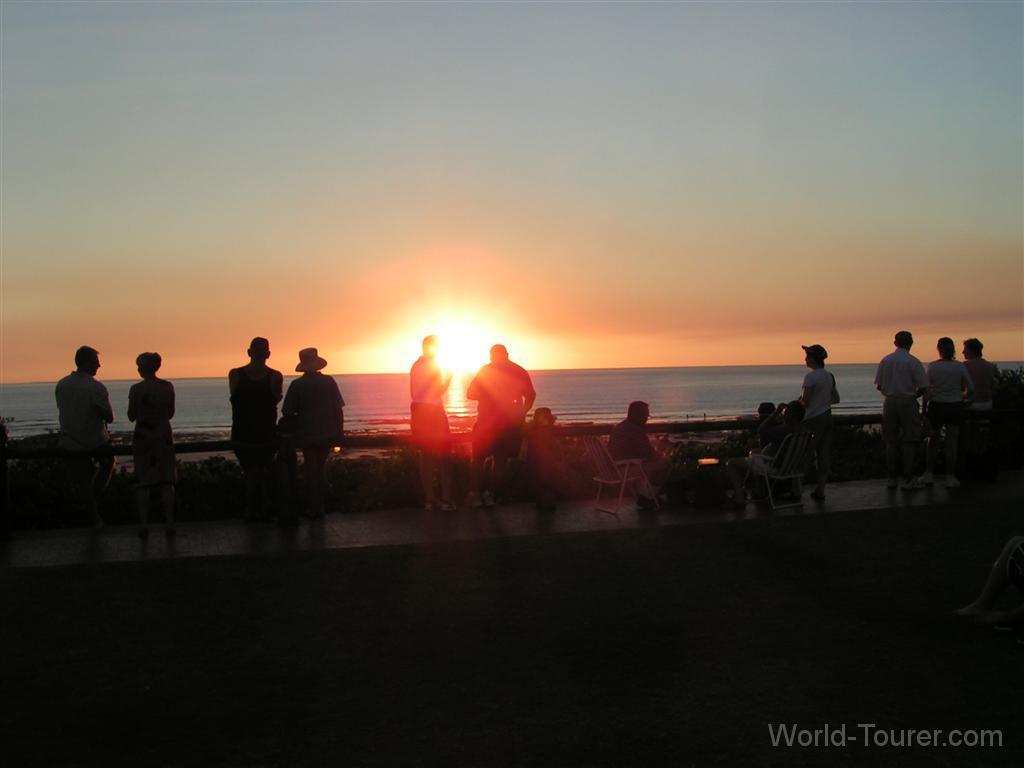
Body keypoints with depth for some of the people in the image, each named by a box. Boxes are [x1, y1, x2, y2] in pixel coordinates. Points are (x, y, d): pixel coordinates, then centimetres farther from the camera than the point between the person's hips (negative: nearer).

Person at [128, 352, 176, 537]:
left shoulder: (136, 389, -11)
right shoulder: (168, 387, -2)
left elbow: (131, 417, -3)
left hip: (143, 437, -2)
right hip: (164, 437, 2)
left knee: (143, 483, 5)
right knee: (166, 481, 8)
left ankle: (144, 524, 2)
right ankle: (169, 523, 5)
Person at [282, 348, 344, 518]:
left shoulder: (297, 385, -8)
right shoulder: (329, 381, -4)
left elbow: (287, 412, -10)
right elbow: (338, 409, -4)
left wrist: (300, 420, 11)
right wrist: (339, 432, 4)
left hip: (307, 434, -2)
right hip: (327, 433, 2)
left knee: (311, 469, 7)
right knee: (321, 466, 20)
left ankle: (315, 508, 9)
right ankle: (320, 506, 23)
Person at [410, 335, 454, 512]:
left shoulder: (415, 365, 12)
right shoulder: (434, 365, -8)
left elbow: (413, 393, 14)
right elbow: (439, 391, -12)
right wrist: (448, 378, 1)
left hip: (417, 411, 7)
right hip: (433, 411, -7)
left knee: (426, 455, 10)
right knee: (444, 455, -1)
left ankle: (429, 499, 10)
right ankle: (446, 500, -7)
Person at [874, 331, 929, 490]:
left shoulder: (885, 360, 3)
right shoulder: (913, 362, -8)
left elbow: (878, 386, 5)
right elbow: (923, 387, -10)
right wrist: (914, 395, 10)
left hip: (890, 402, 4)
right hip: (908, 403, -4)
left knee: (891, 441, 10)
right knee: (909, 441, 2)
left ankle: (891, 478, 12)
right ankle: (908, 479, 2)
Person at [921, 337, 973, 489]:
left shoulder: (932, 366, -8)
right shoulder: (960, 366, -4)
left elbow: (927, 391, -9)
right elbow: (970, 390, -2)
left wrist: (924, 409, -2)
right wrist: (962, 398, 17)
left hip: (936, 407, 0)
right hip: (955, 407, 1)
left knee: (933, 442, 13)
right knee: (952, 443, 5)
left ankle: (928, 475, 16)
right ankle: (950, 477, 6)